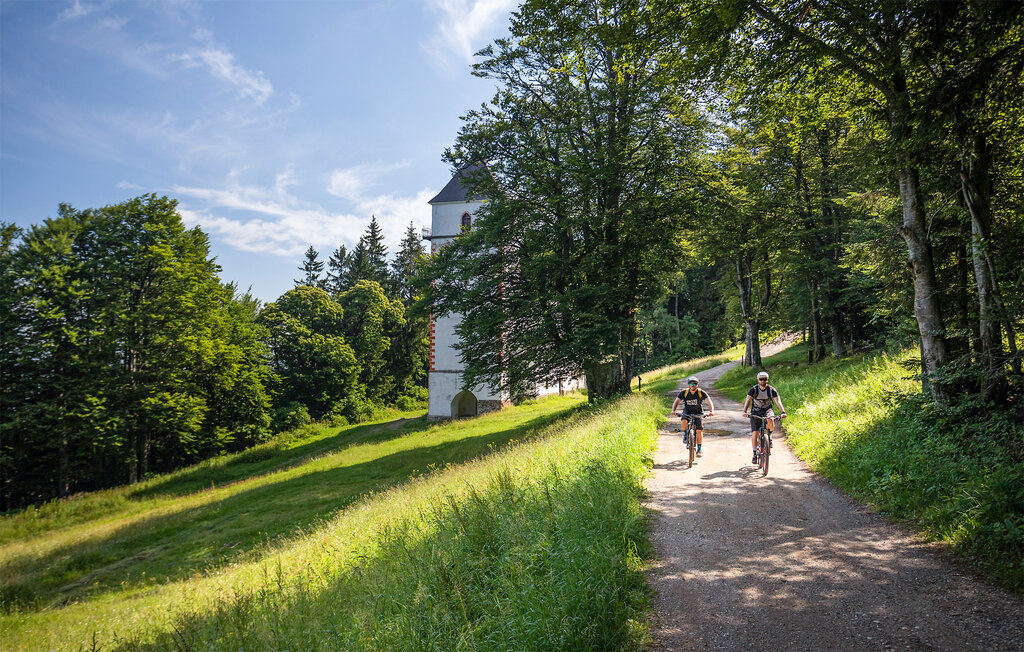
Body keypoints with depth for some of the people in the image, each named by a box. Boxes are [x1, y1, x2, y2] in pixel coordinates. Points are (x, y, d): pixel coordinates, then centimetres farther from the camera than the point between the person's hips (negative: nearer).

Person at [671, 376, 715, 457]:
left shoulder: (701, 392, -16)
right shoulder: (684, 392, -12)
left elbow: (709, 401, -25)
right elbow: (677, 401, -14)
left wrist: (711, 411, -43)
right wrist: (673, 410, -32)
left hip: (698, 413, -1)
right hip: (687, 411, 1)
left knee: (699, 430, -15)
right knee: (684, 422, -32)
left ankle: (699, 449, -2)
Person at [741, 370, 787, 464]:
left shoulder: (771, 390, -12)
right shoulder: (754, 389, -13)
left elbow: (778, 401, -22)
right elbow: (748, 400, -24)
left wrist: (782, 412, -40)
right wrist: (745, 411, -42)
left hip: (767, 410, 0)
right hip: (755, 412, 0)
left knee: (770, 420, -35)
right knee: (755, 433, -11)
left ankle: (769, 435, -5)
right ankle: (755, 454, 3)